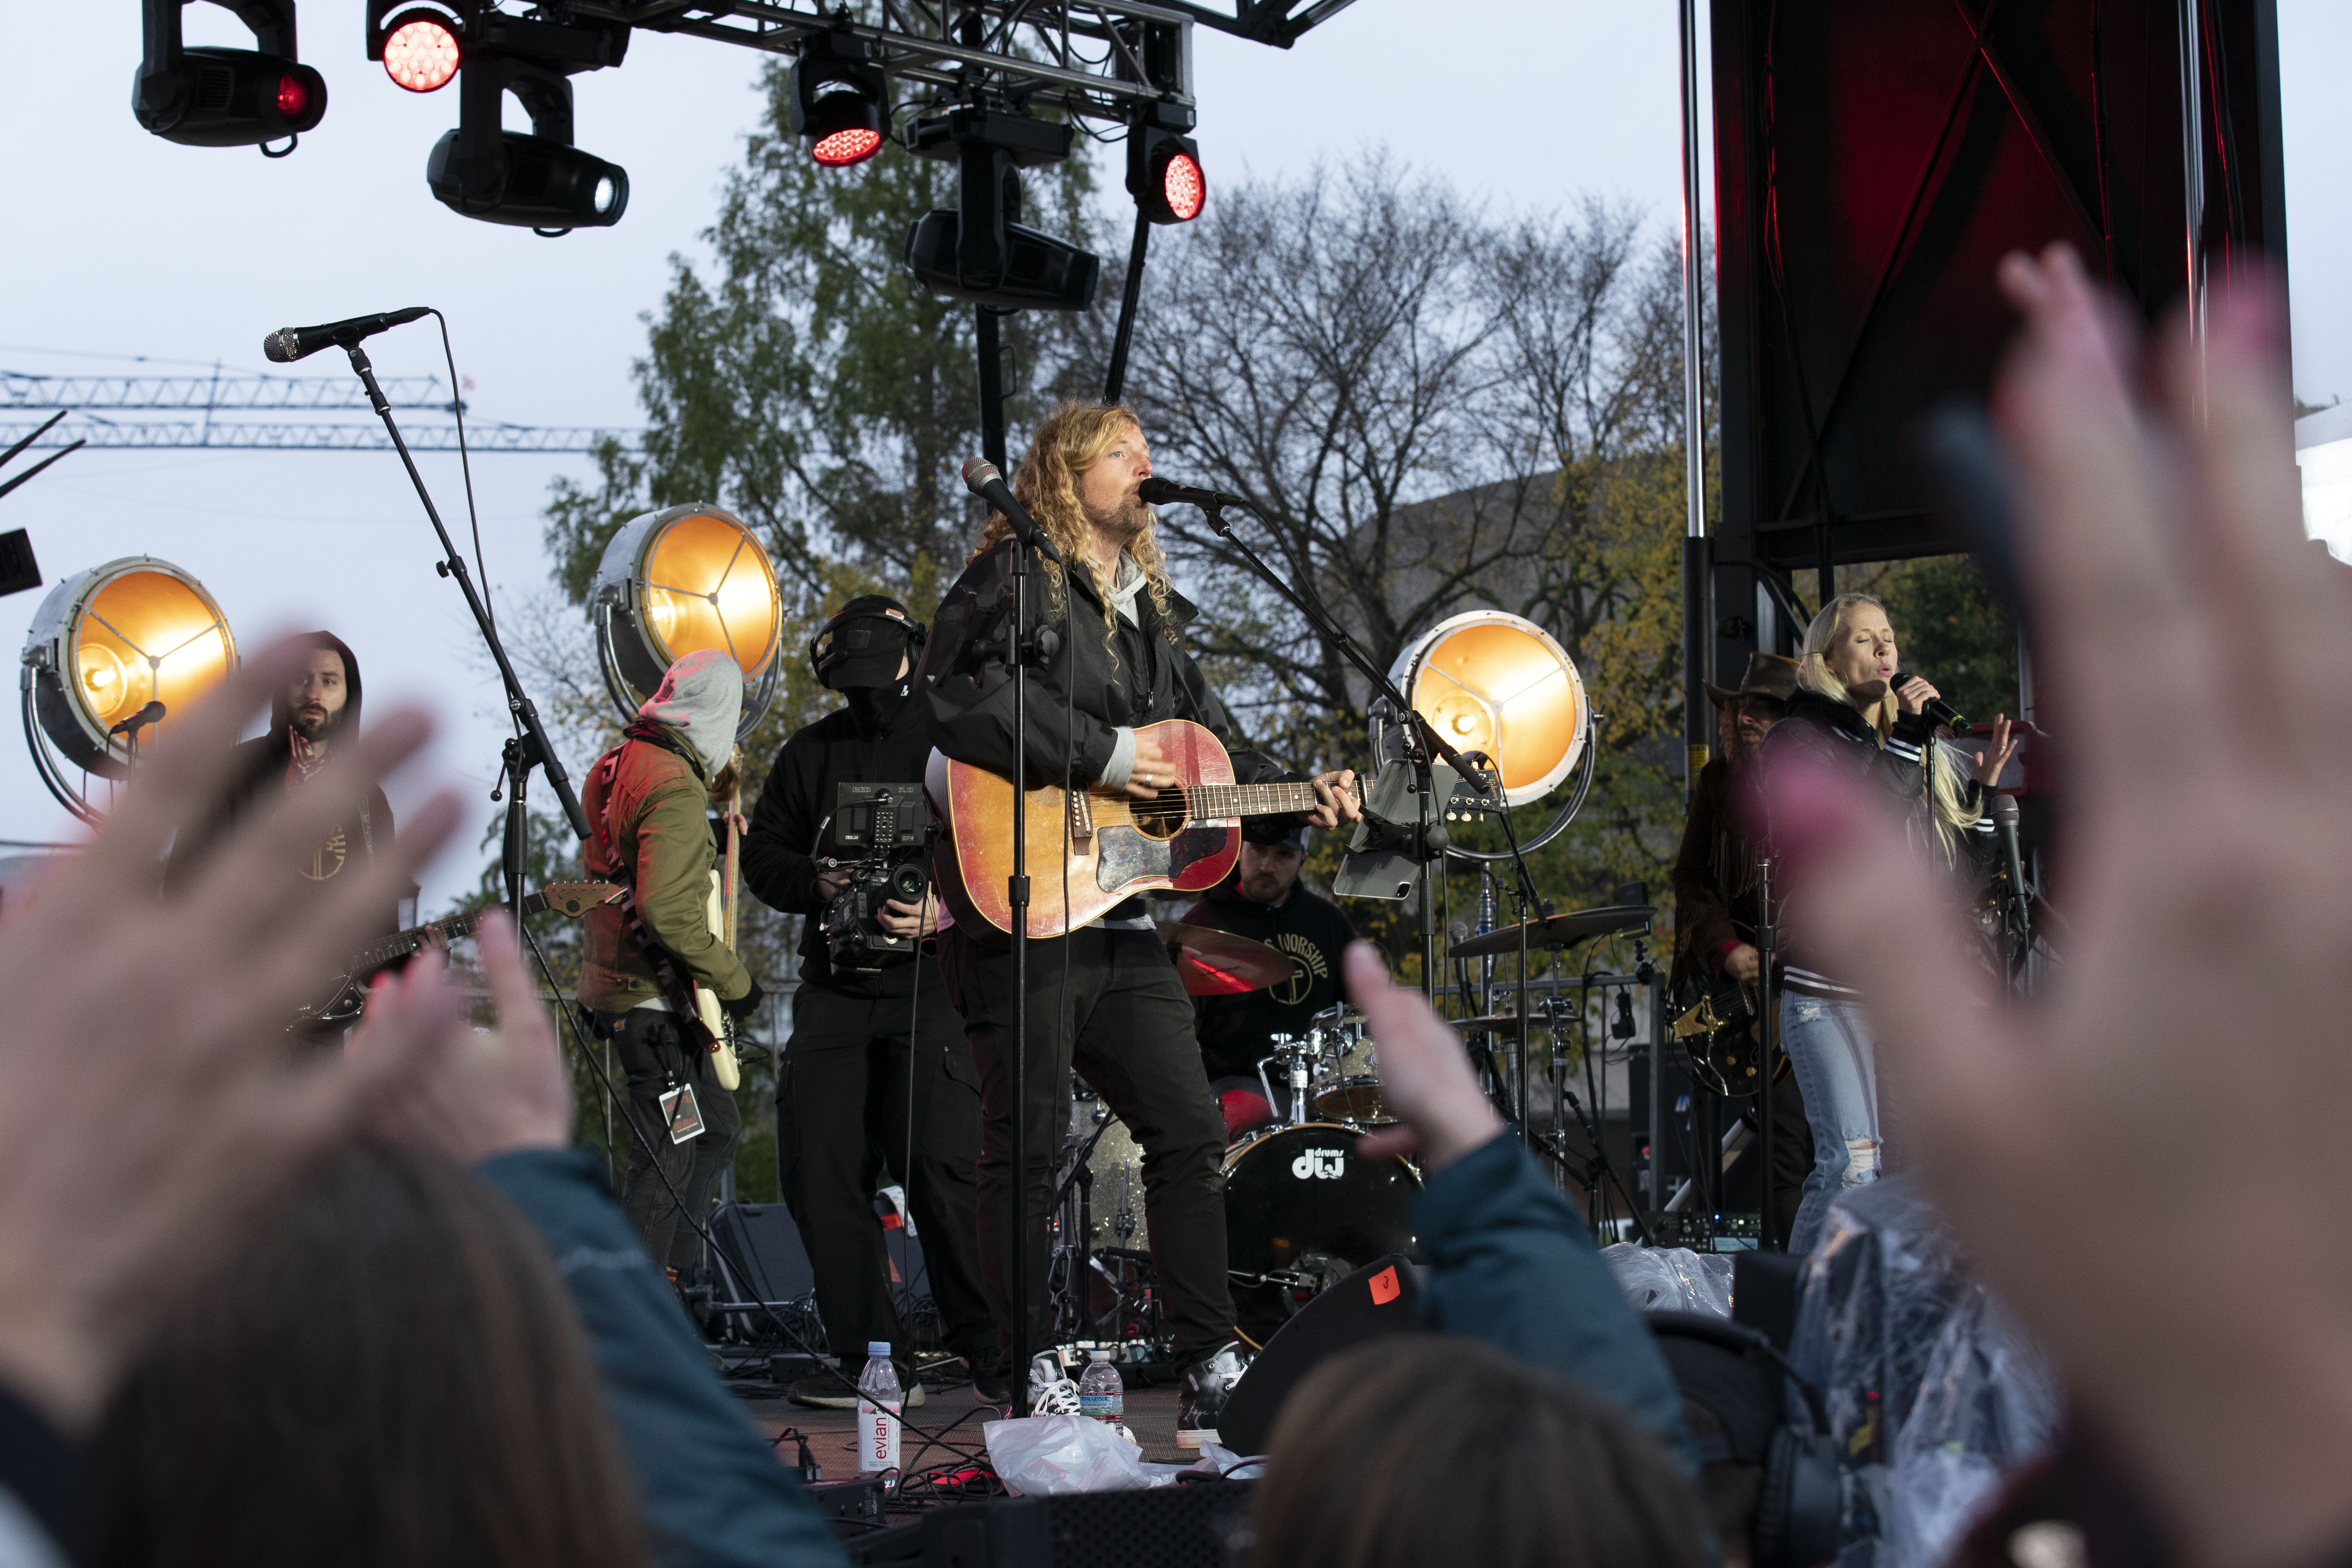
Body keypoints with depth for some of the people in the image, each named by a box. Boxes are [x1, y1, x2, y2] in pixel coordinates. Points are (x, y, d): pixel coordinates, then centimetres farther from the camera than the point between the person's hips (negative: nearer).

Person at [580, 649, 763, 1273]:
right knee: (669, 1157, -3)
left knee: (715, 1129, 19)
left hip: (615, 981, 10)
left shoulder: (613, 765, 10)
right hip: (656, 997, -10)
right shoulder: (676, 787, -20)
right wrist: (735, 981, -19)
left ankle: (679, 1276, 25)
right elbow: (667, 910, -28)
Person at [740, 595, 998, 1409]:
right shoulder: (811, 753, 17)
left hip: (935, 978, -4)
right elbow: (761, 853, 19)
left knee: (943, 1167, -15)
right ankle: (874, 1360, 7)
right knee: (819, 1171, -2)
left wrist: (950, 908, -17)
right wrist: (817, 883, -1)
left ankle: (997, 1355, -4)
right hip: (835, 985, 5)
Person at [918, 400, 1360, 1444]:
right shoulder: (1014, 577, -3)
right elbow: (953, 695, -20)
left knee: (1191, 1133, 6)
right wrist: (1101, 756, -19)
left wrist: (1300, 797, 8)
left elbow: (1212, 748, 26)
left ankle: (1212, 1377, 12)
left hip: (1124, 920, 8)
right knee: (1027, 1150, -4)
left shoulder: (1150, 613, 22)